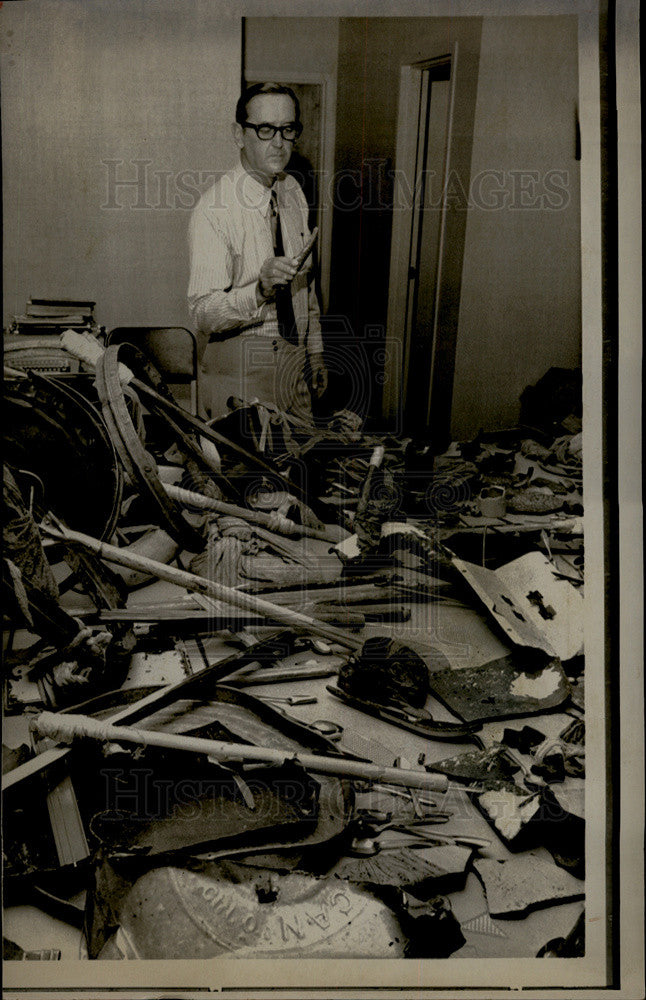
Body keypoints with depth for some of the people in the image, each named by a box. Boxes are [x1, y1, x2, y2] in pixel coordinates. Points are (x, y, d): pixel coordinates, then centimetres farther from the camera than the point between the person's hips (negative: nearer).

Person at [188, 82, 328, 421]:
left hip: (294, 361, 6)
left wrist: (315, 352, 15)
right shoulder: (214, 210, -18)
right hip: (238, 369, -6)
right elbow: (203, 314, -24)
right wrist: (260, 290, -40)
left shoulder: (292, 191, 6)